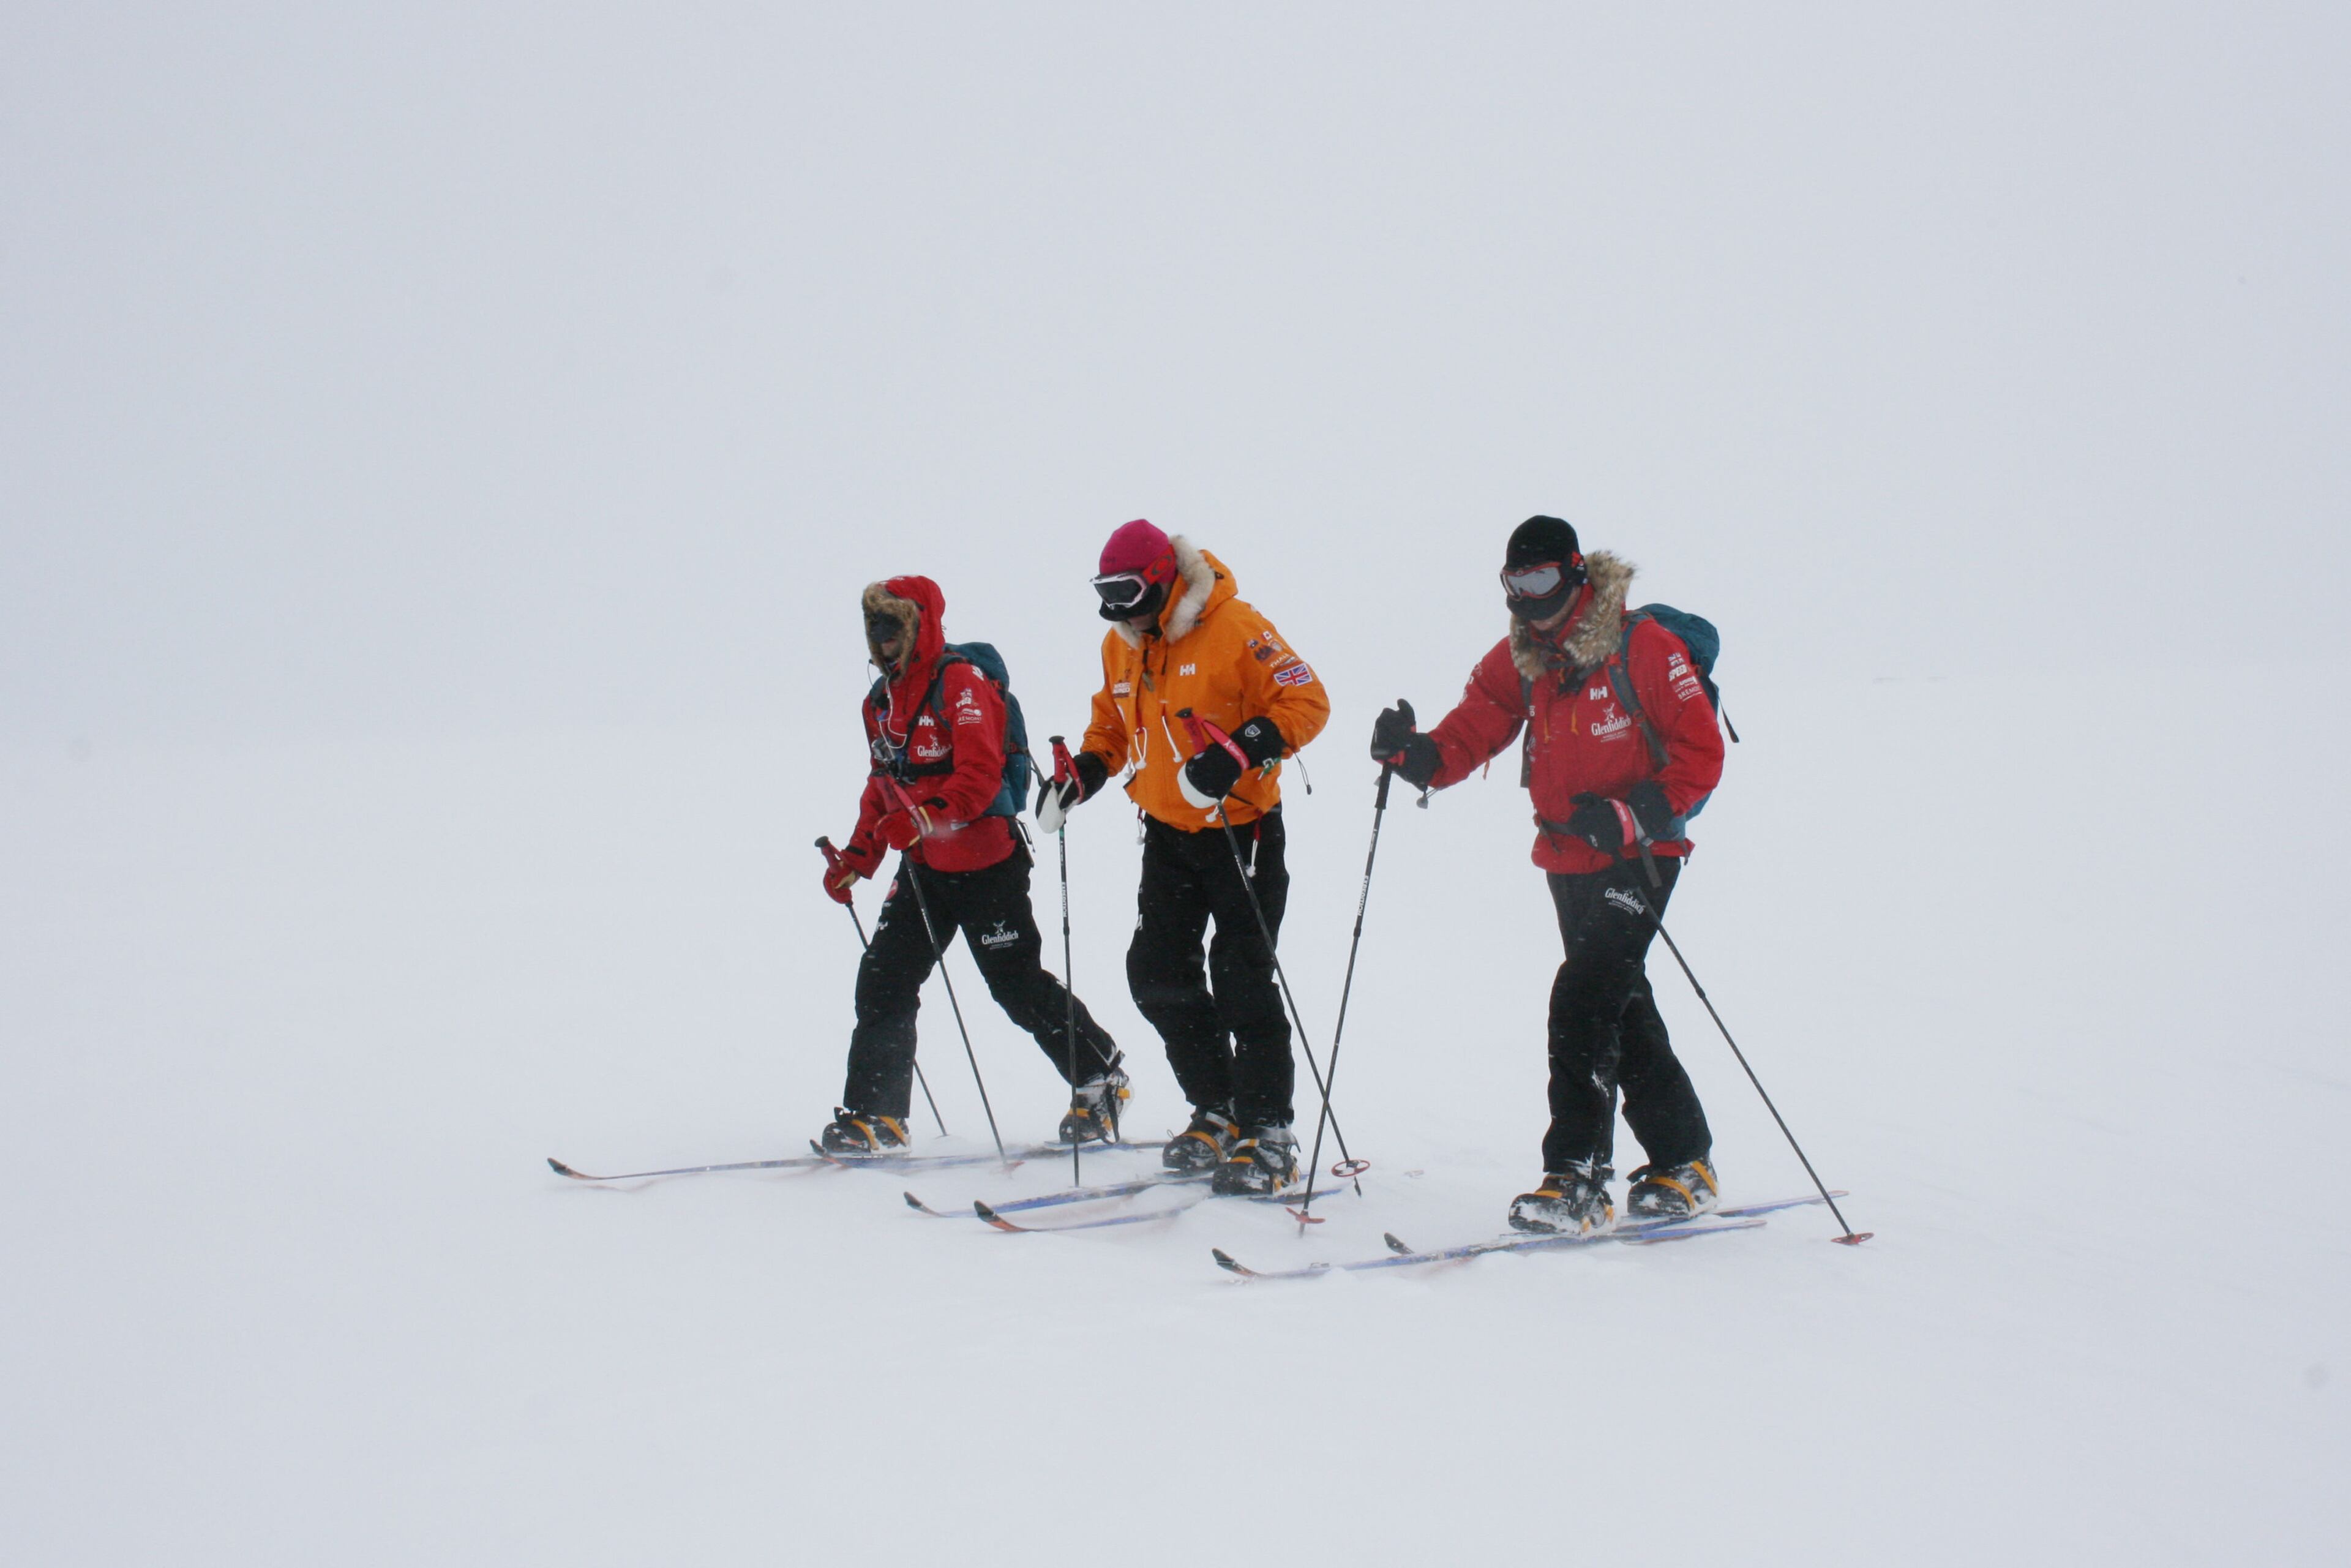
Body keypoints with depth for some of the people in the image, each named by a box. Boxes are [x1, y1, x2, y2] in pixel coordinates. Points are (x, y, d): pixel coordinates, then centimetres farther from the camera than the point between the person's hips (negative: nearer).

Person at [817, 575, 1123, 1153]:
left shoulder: (961, 683, -14)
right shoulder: (881, 700, 13)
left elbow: (980, 776, -24)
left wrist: (924, 818, -37)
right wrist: (858, 856, 13)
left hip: (984, 860, -8)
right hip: (923, 867, 8)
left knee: (1018, 986, 0)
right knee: (883, 980, -1)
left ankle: (1101, 1080, 18)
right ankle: (873, 1115, 3)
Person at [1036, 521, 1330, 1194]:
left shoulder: (1234, 629, -18)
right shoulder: (1121, 646, 5)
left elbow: (1307, 703, -19)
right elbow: (1114, 722, 21)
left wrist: (1238, 754, -33)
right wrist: (1082, 775, 3)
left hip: (1242, 829, -8)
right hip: (1169, 834, 8)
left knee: (1242, 980, -10)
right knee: (1158, 974, 7)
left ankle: (1267, 1135, -4)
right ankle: (1219, 1114, 20)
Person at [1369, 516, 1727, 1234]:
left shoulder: (1643, 648, -13)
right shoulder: (1519, 660, 6)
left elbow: (1701, 755, -12)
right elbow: (1471, 733, -1)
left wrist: (1632, 816, -23)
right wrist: (1413, 753, -22)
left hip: (1638, 857, -7)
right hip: (1567, 862, 7)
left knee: (1582, 1000, -19)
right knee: (1623, 1012, 15)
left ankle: (1575, 1179, -19)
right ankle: (1682, 1164, 30)